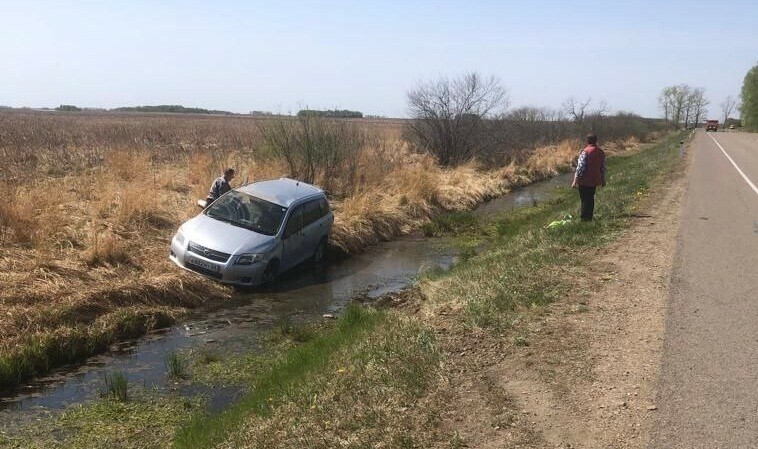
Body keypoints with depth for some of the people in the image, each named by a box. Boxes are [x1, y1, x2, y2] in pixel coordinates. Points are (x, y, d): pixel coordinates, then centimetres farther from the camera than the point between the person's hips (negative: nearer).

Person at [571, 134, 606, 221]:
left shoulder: (585, 152, -16)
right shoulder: (601, 152, 6)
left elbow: (580, 167, -19)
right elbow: (603, 167, 12)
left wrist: (575, 181, -16)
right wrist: (603, 180, 22)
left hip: (585, 181, -6)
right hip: (595, 181, 6)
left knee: (585, 200, 1)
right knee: (591, 199, 17)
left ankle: (584, 219, 2)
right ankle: (589, 217, 23)